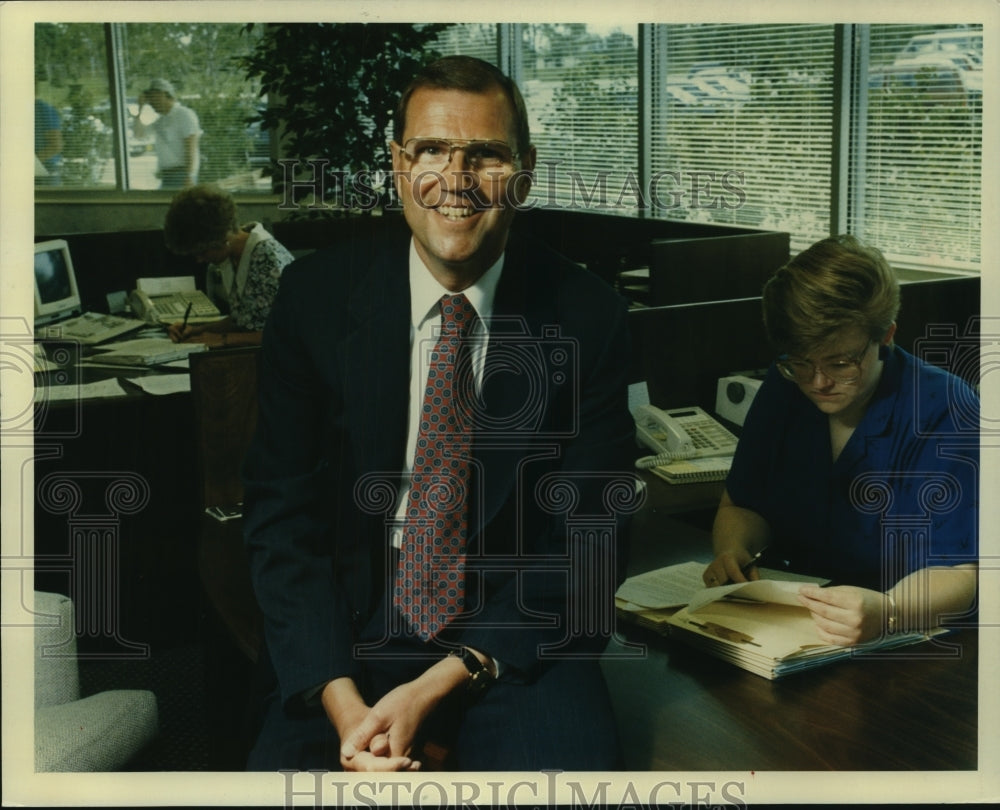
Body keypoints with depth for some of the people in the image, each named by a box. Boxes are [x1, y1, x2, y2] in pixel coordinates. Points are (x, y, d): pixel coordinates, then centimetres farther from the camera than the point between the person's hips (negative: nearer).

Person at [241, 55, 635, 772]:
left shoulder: (589, 318, -6)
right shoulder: (315, 296, -4)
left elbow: (588, 541, -5)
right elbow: (280, 510, -2)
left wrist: (437, 687, -15)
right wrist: (340, 698, -15)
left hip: (514, 636, 0)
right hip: (352, 629, 1)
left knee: (572, 764, -25)